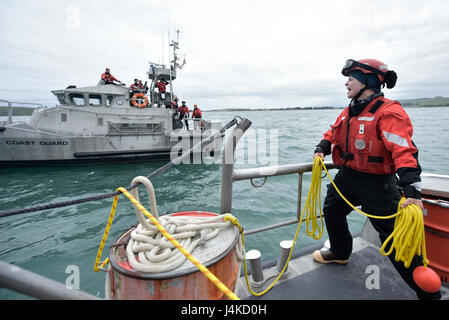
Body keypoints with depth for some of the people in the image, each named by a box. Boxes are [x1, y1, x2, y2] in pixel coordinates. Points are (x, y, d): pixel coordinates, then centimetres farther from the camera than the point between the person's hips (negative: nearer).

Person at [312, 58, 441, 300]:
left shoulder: (388, 113, -19)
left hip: (377, 184, -8)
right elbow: (333, 133, 18)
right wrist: (321, 149, -1)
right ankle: (340, 252, 48)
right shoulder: (349, 112, 7)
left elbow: (404, 152, -29)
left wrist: (412, 190, -37)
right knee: (331, 210, 22)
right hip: (347, 176, 9)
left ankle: (428, 291, 21)